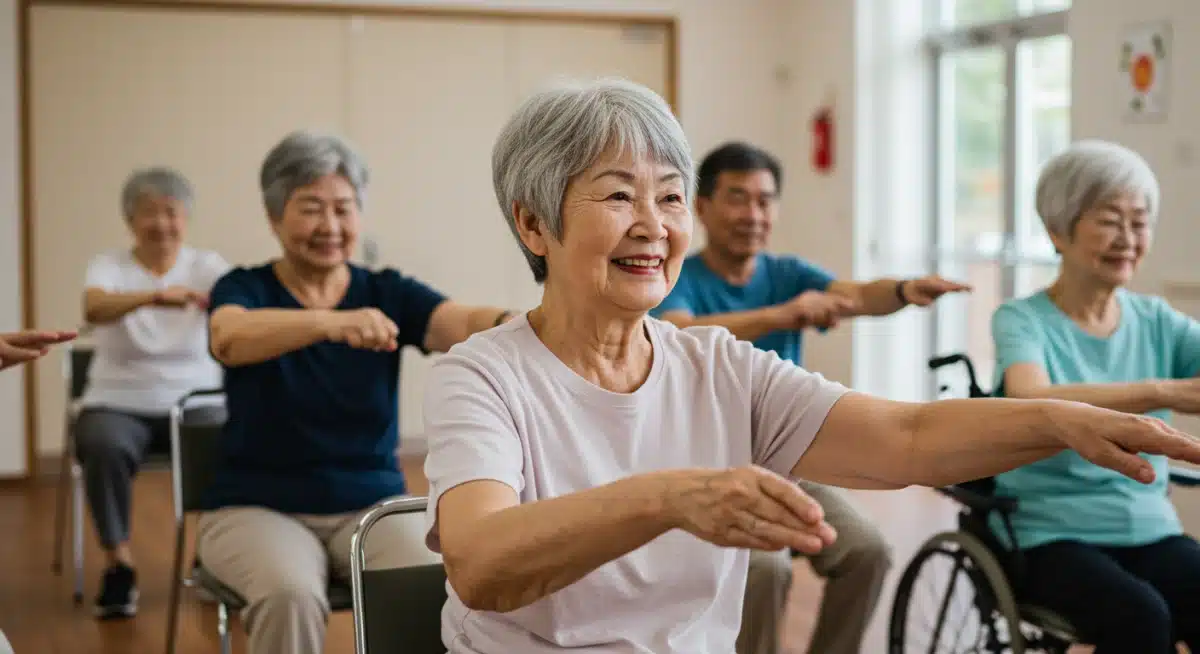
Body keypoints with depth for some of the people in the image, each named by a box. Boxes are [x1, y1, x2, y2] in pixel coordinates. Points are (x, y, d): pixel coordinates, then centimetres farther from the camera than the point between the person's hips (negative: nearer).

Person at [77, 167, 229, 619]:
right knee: (104, 448, -34)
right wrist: (155, 296, -45)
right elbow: (93, 309, -26)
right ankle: (118, 564, -14)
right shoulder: (108, 266, -2)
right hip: (118, 405, -1)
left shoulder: (208, 267, 3)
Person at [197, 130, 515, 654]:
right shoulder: (244, 289, -3)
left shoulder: (387, 293, 2)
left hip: (372, 506, 2)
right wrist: (336, 322, -47)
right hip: (258, 508, -2)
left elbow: (467, 325, -18)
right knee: (290, 593, -33)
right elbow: (231, 338, -29)